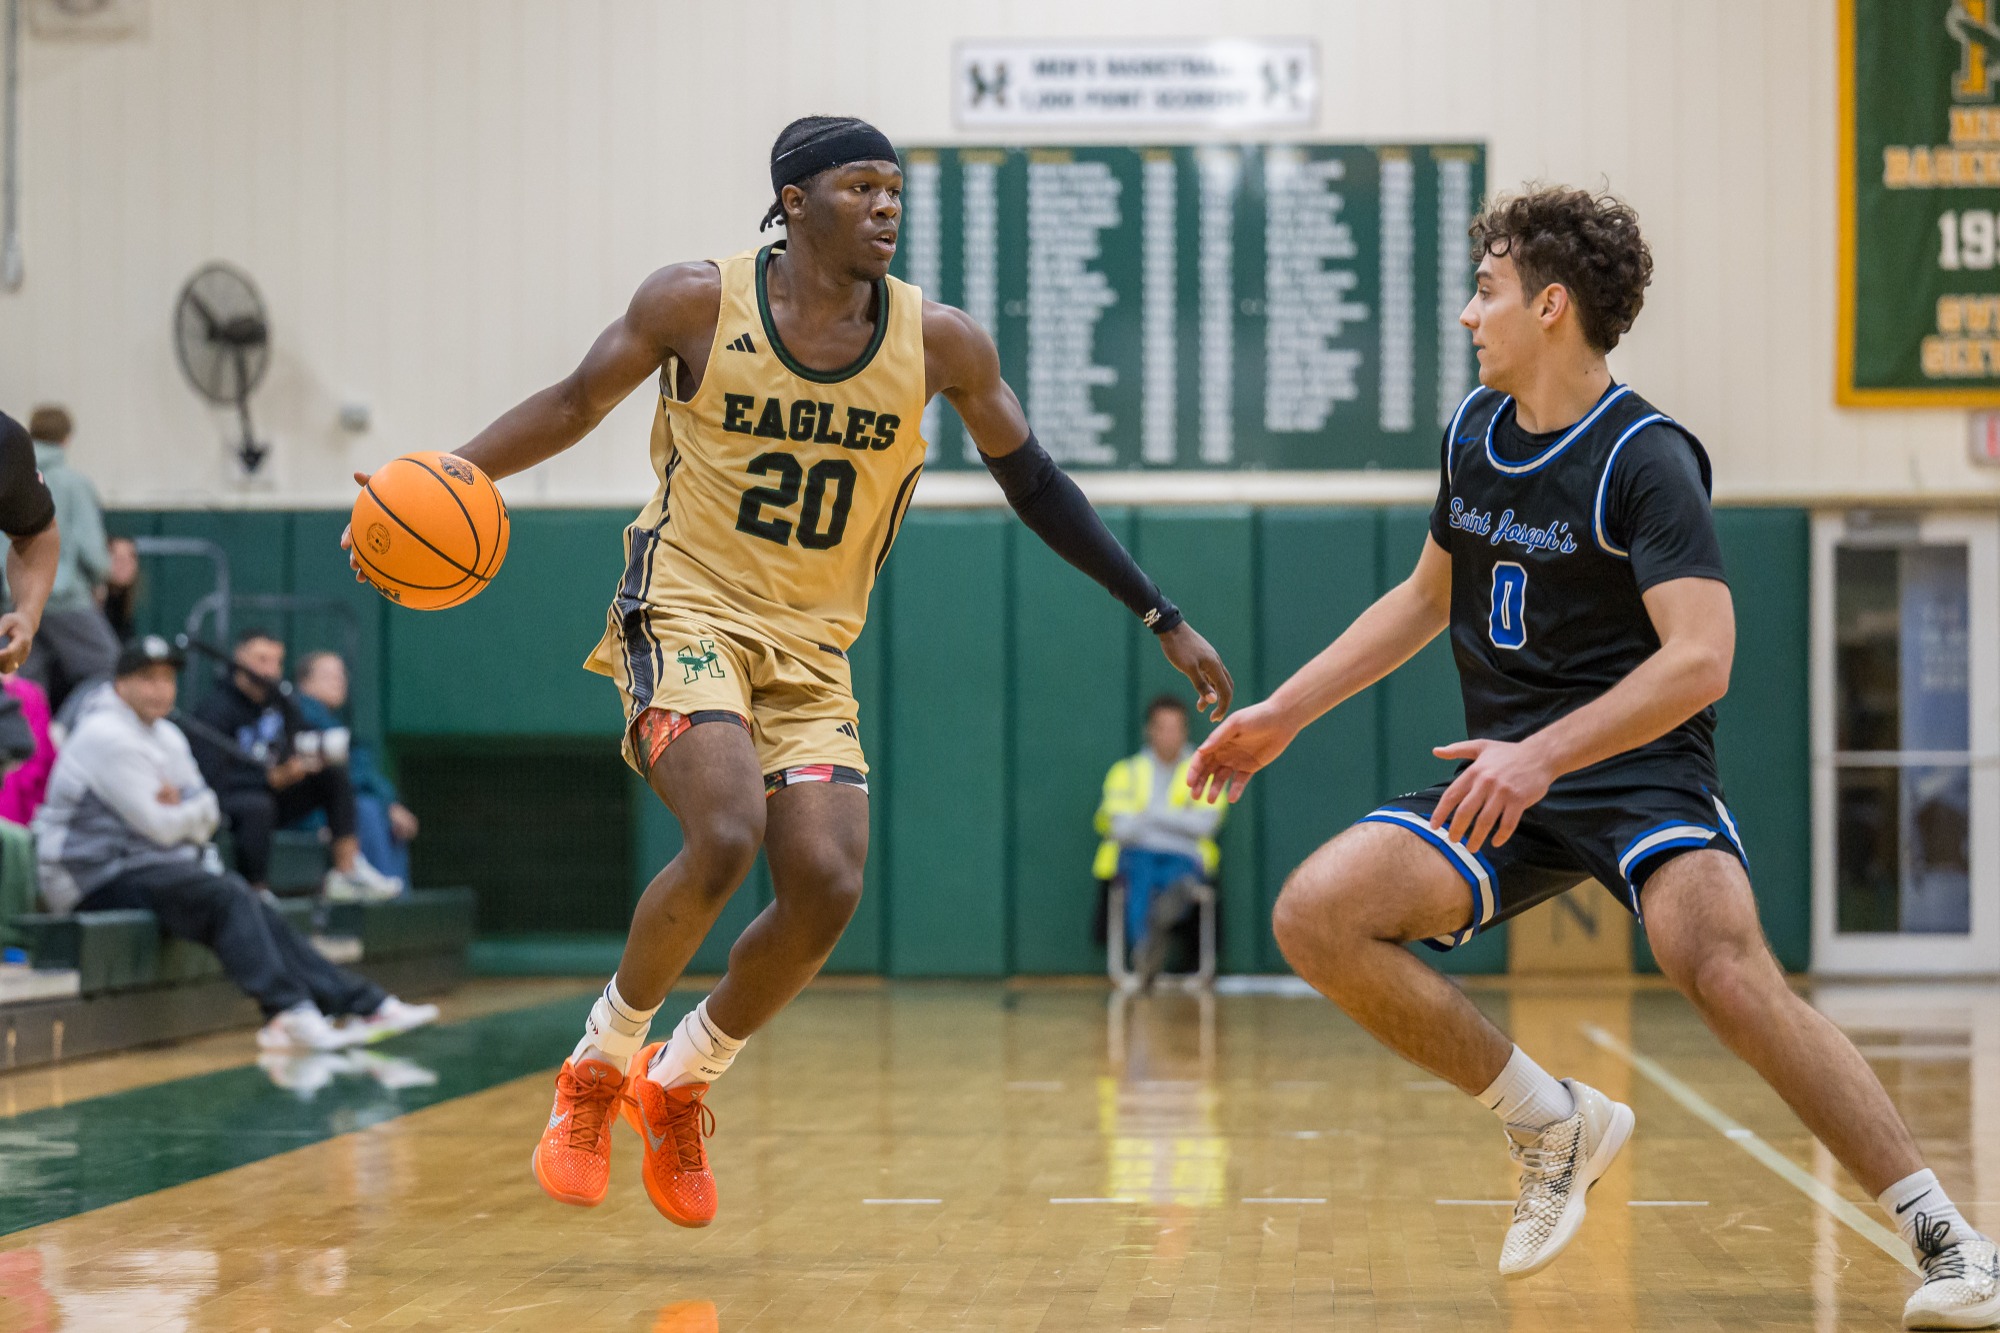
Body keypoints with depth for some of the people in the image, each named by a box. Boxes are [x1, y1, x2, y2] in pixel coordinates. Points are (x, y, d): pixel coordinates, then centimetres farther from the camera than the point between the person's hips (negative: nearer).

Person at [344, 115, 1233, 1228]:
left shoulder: (941, 342, -2)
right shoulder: (698, 303, -8)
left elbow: (1033, 483, 7)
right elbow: (576, 406, 4)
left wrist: (1164, 619, 7)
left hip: (813, 653, 4)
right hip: (688, 614, -4)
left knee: (829, 889, -12)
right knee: (726, 841, -27)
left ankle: (679, 1084, 14)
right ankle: (598, 1063, -1)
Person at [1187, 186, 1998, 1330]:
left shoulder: (1646, 459, -13)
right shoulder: (1473, 431, 10)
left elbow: (1700, 660, -24)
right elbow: (1431, 597, 25)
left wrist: (1545, 753, -33)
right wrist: (1282, 714, 22)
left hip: (1640, 768, -7)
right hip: (1507, 777, 7)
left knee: (1725, 966, -33)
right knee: (1317, 916, -16)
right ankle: (1554, 1126, 1)